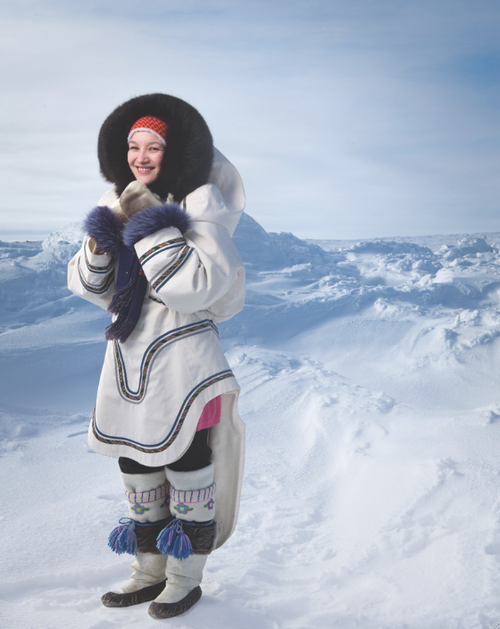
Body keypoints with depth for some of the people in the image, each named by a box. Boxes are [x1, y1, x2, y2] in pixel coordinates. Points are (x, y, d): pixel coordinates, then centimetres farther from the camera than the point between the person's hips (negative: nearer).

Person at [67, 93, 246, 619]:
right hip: (129, 359, 7)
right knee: (136, 468, 16)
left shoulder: (202, 202, -11)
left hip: (184, 363, -7)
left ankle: (185, 579, 25)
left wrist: (151, 231, -25)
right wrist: (98, 244, -13)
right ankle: (150, 572, 34)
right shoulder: (119, 205, 8)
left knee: (187, 469, 5)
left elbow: (198, 285, -24)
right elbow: (86, 285, 6)